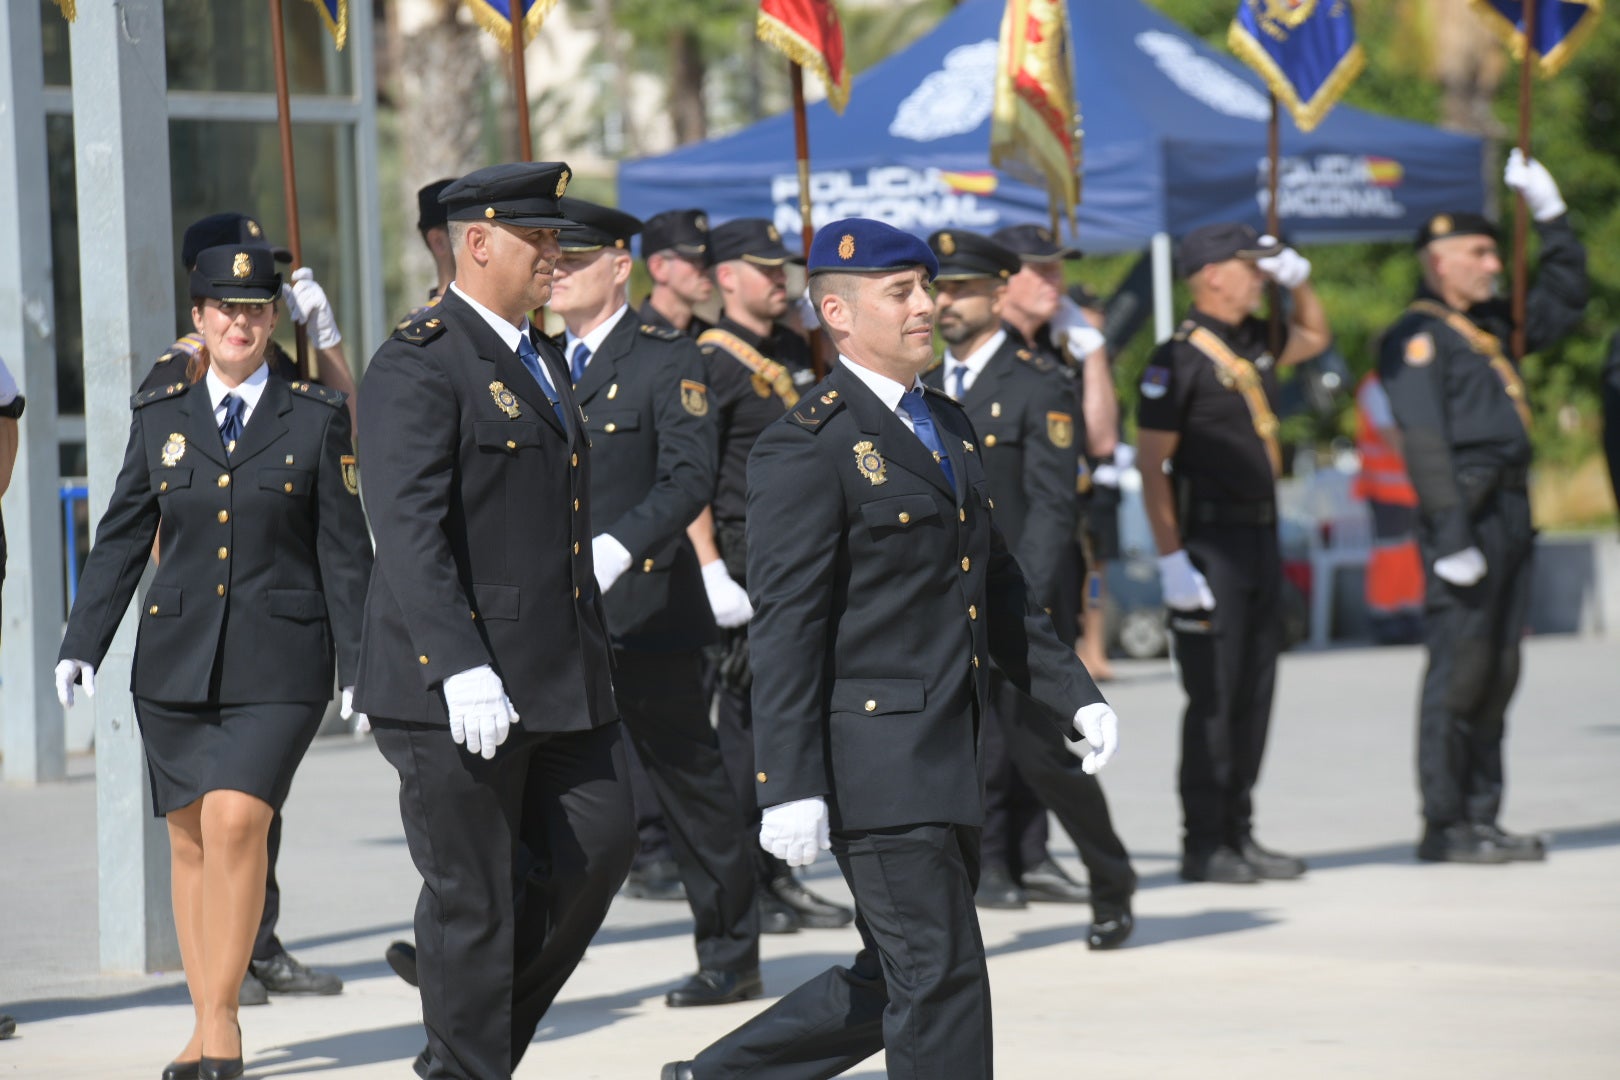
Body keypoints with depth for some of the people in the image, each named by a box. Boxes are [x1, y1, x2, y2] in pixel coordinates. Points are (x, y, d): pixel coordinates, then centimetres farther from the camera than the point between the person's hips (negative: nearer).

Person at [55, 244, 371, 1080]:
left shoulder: (317, 420, 3)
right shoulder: (160, 417, 9)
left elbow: (345, 553, 3)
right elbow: (120, 540, 11)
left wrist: (359, 664, -1)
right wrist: (82, 644, 4)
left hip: (278, 664, -3)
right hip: (177, 658, 3)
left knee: (237, 823, -17)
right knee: (191, 842, 6)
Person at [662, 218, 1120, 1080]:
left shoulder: (949, 427, 16)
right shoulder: (807, 448, -11)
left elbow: (998, 589, 23)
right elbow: (783, 630, -15)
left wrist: (1074, 694, 13)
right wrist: (790, 786, -20)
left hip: (947, 764, 9)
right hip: (875, 763, -9)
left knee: (893, 984, 12)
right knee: (940, 981, -7)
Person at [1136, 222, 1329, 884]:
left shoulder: (1253, 343, 11)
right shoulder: (1179, 359, -12)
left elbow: (1314, 338, 34)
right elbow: (1150, 463, -13)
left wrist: (1299, 281, 15)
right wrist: (1171, 560, -19)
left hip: (1260, 535, 8)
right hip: (1209, 541, -8)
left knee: (1254, 692, 10)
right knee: (1213, 698, -5)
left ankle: (1238, 834, 16)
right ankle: (1203, 845, 1)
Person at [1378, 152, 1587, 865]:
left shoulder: (1491, 325, 20)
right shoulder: (1417, 337, -7)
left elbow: (1565, 300, 34)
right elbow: (1423, 439, -16)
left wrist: (1550, 215, 25)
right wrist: (1450, 535, -23)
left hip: (1511, 509, 9)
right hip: (1466, 509, -9)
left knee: (1498, 671, 10)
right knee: (1459, 669, -9)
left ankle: (1481, 819, 14)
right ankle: (1445, 827, -7)